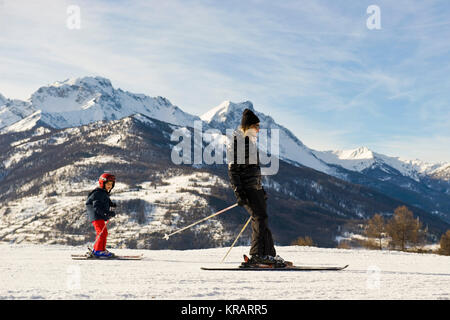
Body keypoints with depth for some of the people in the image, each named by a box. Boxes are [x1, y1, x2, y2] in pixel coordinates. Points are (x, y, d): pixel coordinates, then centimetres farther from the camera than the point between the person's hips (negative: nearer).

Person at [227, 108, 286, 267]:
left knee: (260, 219, 7)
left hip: (255, 187, 8)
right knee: (260, 217, -16)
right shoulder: (236, 141, -9)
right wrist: (238, 192, -19)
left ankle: (270, 254, 9)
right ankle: (258, 254, -16)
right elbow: (233, 169, -13)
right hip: (245, 187, -8)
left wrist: (261, 189, 24)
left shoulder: (252, 141, 18)